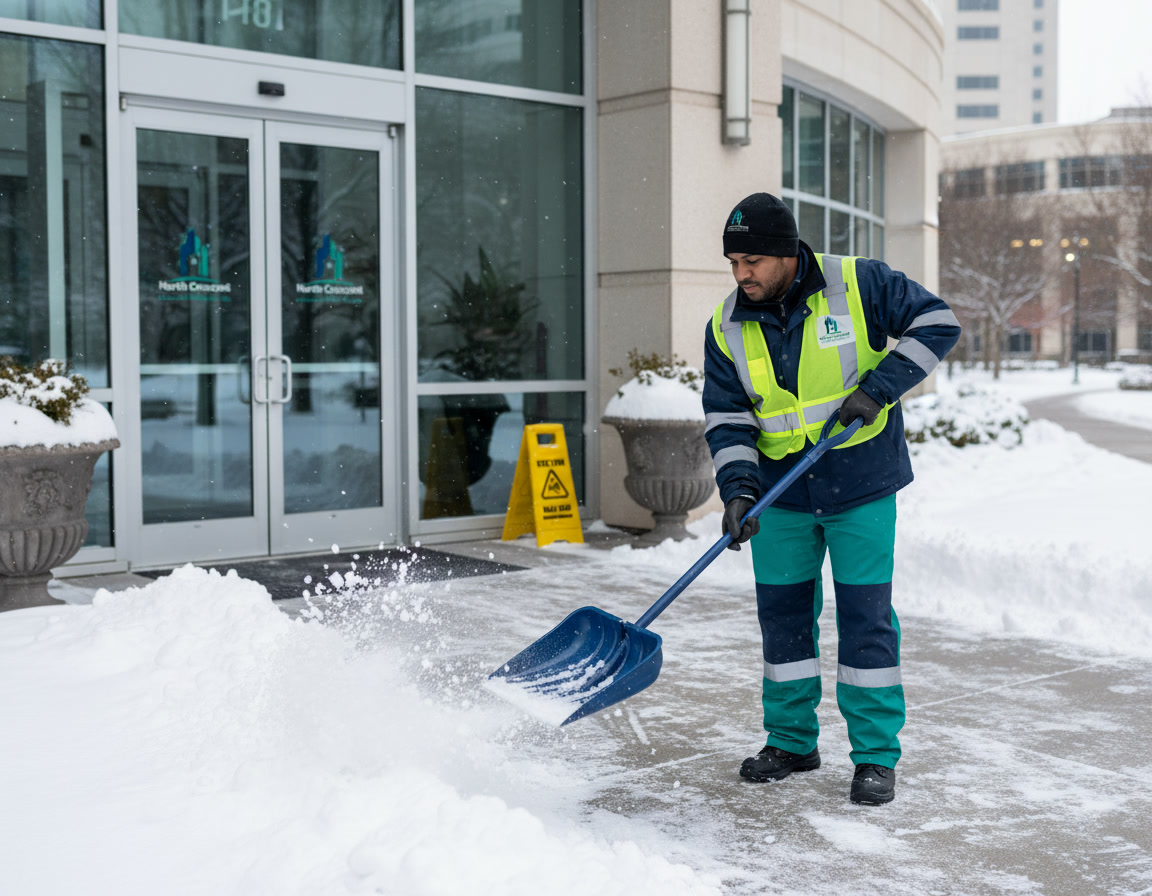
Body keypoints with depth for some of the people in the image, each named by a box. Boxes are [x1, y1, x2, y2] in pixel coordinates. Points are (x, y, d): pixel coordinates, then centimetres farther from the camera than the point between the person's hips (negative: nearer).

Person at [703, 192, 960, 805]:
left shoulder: (857, 285, -11)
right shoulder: (727, 327, -3)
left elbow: (936, 323, -7)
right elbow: (726, 417, -3)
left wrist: (877, 388, -17)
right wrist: (738, 487, -17)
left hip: (861, 485, -3)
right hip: (781, 492, 3)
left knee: (865, 615, -1)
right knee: (783, 613, 9)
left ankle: (876, 755, 11)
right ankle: (790, 740, 26)